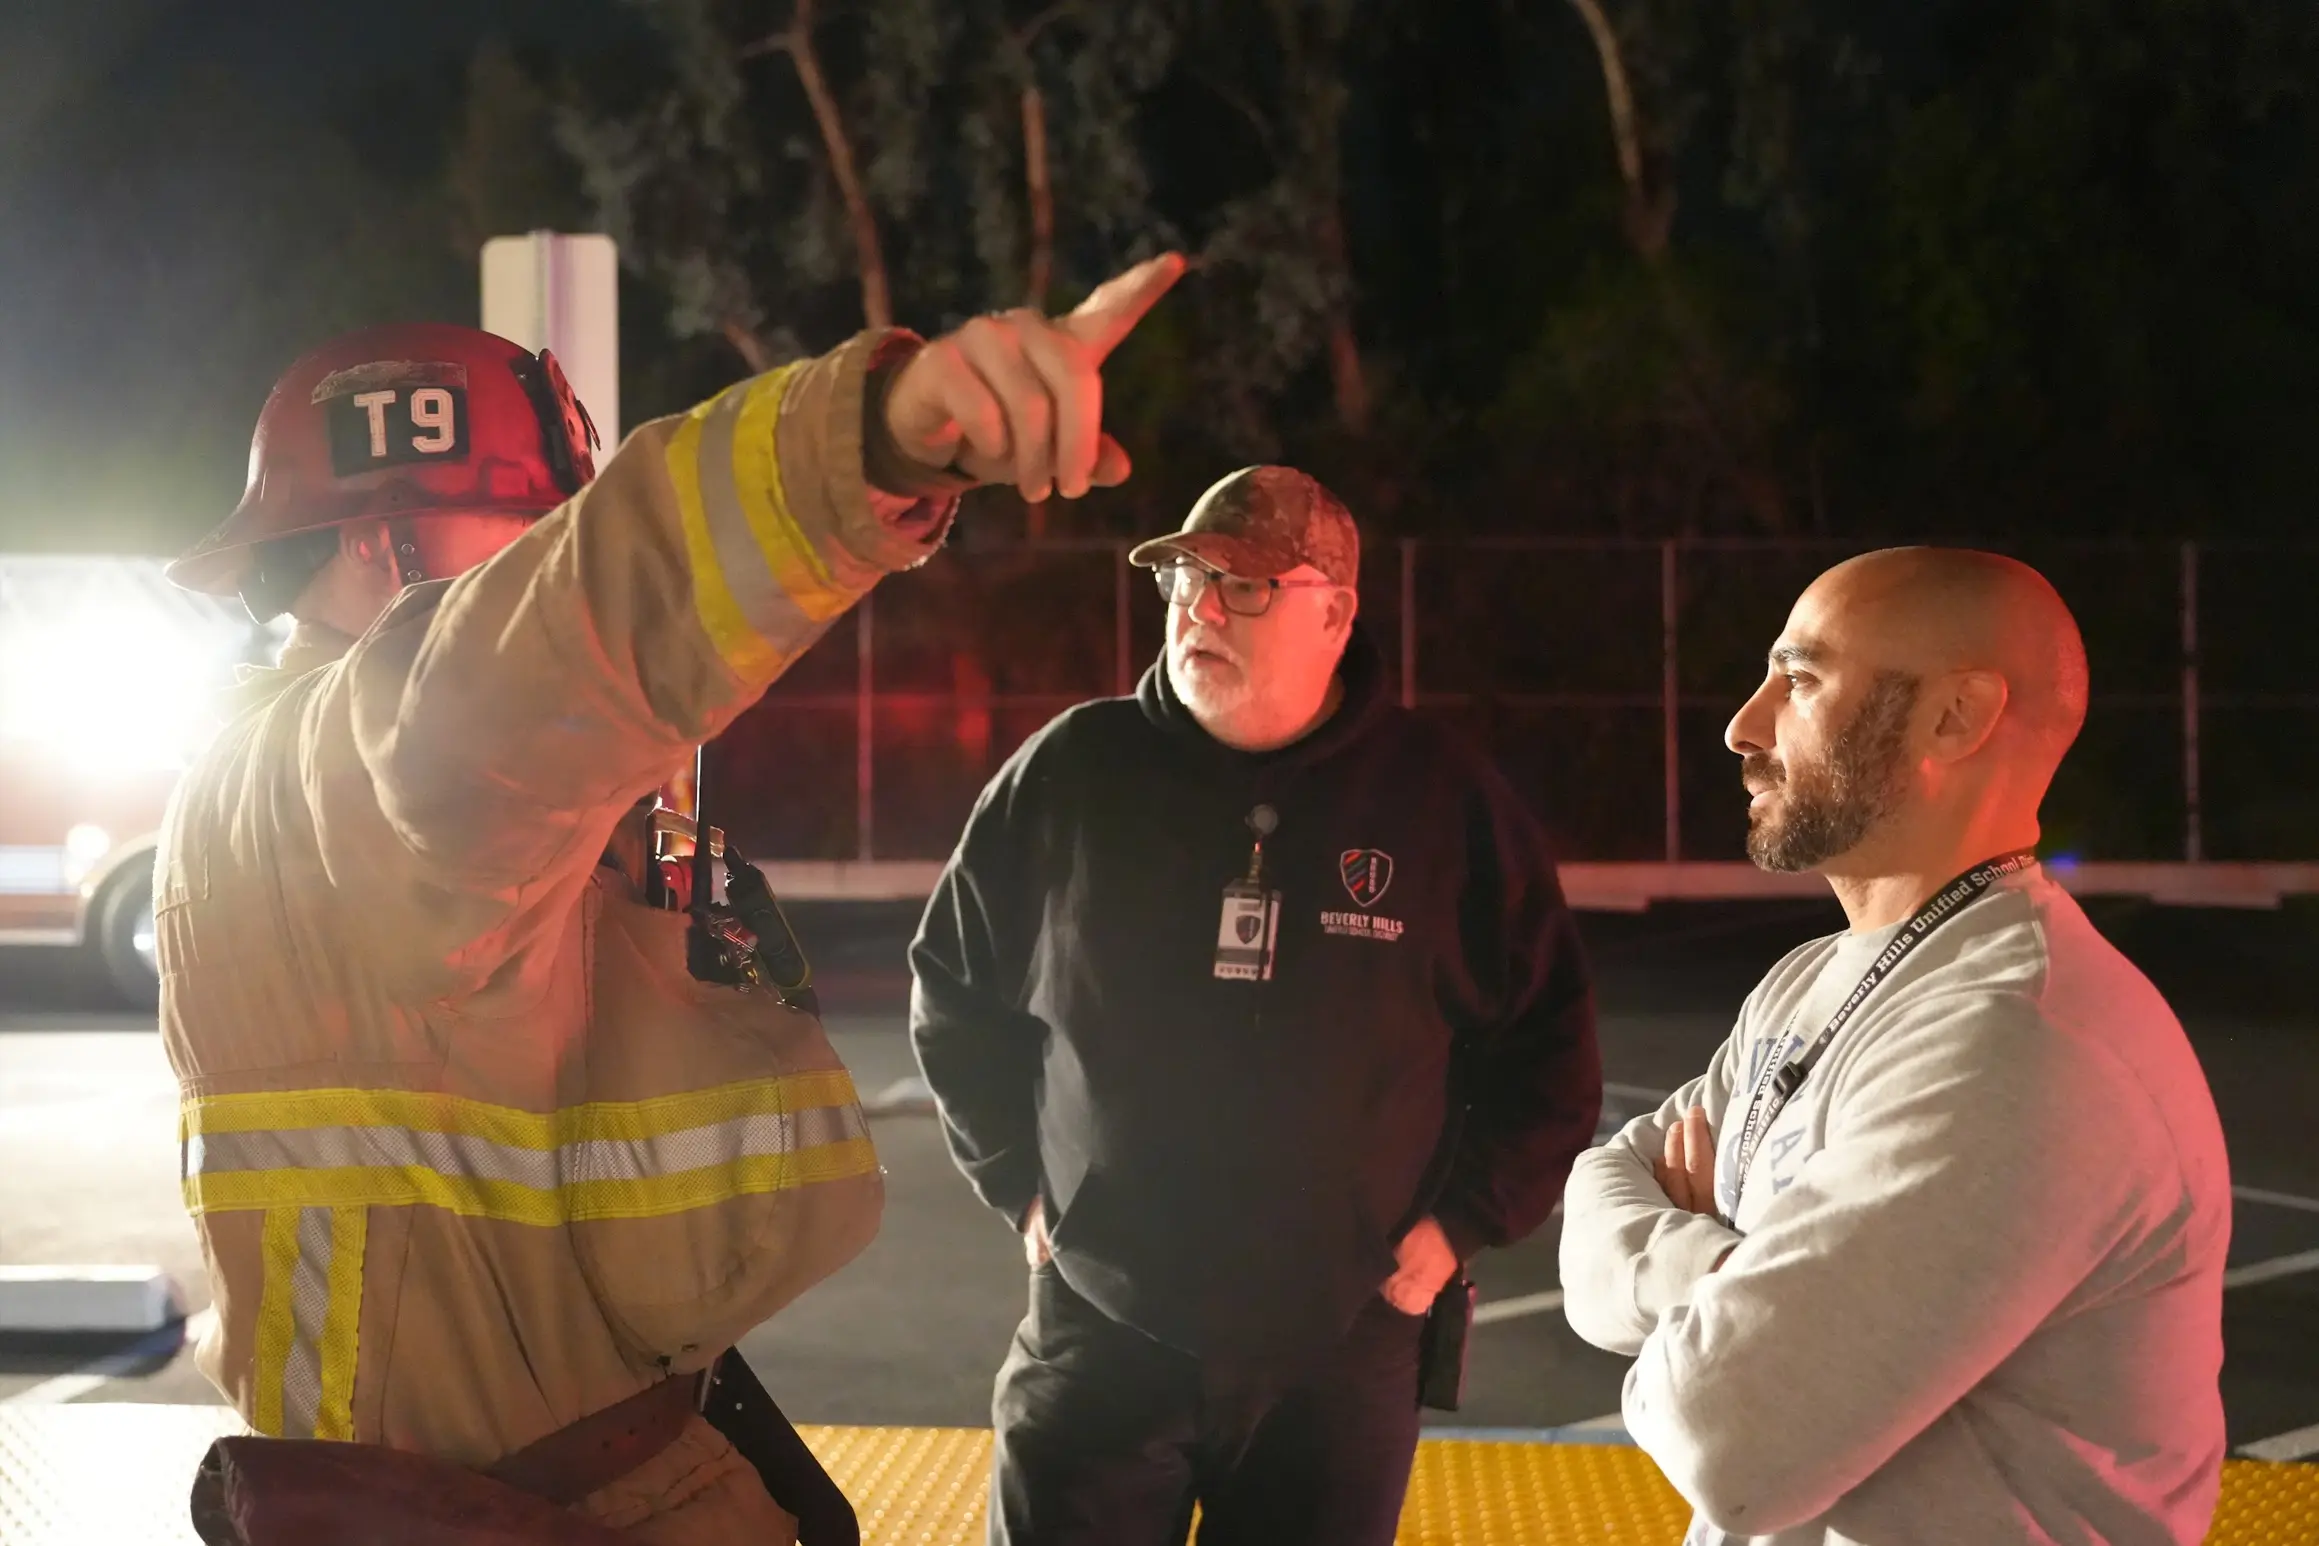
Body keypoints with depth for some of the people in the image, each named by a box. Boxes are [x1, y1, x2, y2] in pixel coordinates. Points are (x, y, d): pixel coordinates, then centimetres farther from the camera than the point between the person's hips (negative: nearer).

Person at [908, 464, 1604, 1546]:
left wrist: (1461, 1222, 0)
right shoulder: (1071, 775, -2)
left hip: (1340, 1356, 0)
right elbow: (954, 989, 12)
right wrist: (1018, 1180, 7)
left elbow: (1546, 1049, 6)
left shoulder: (1448, 805, -3)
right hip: (1099, 1339, 0)